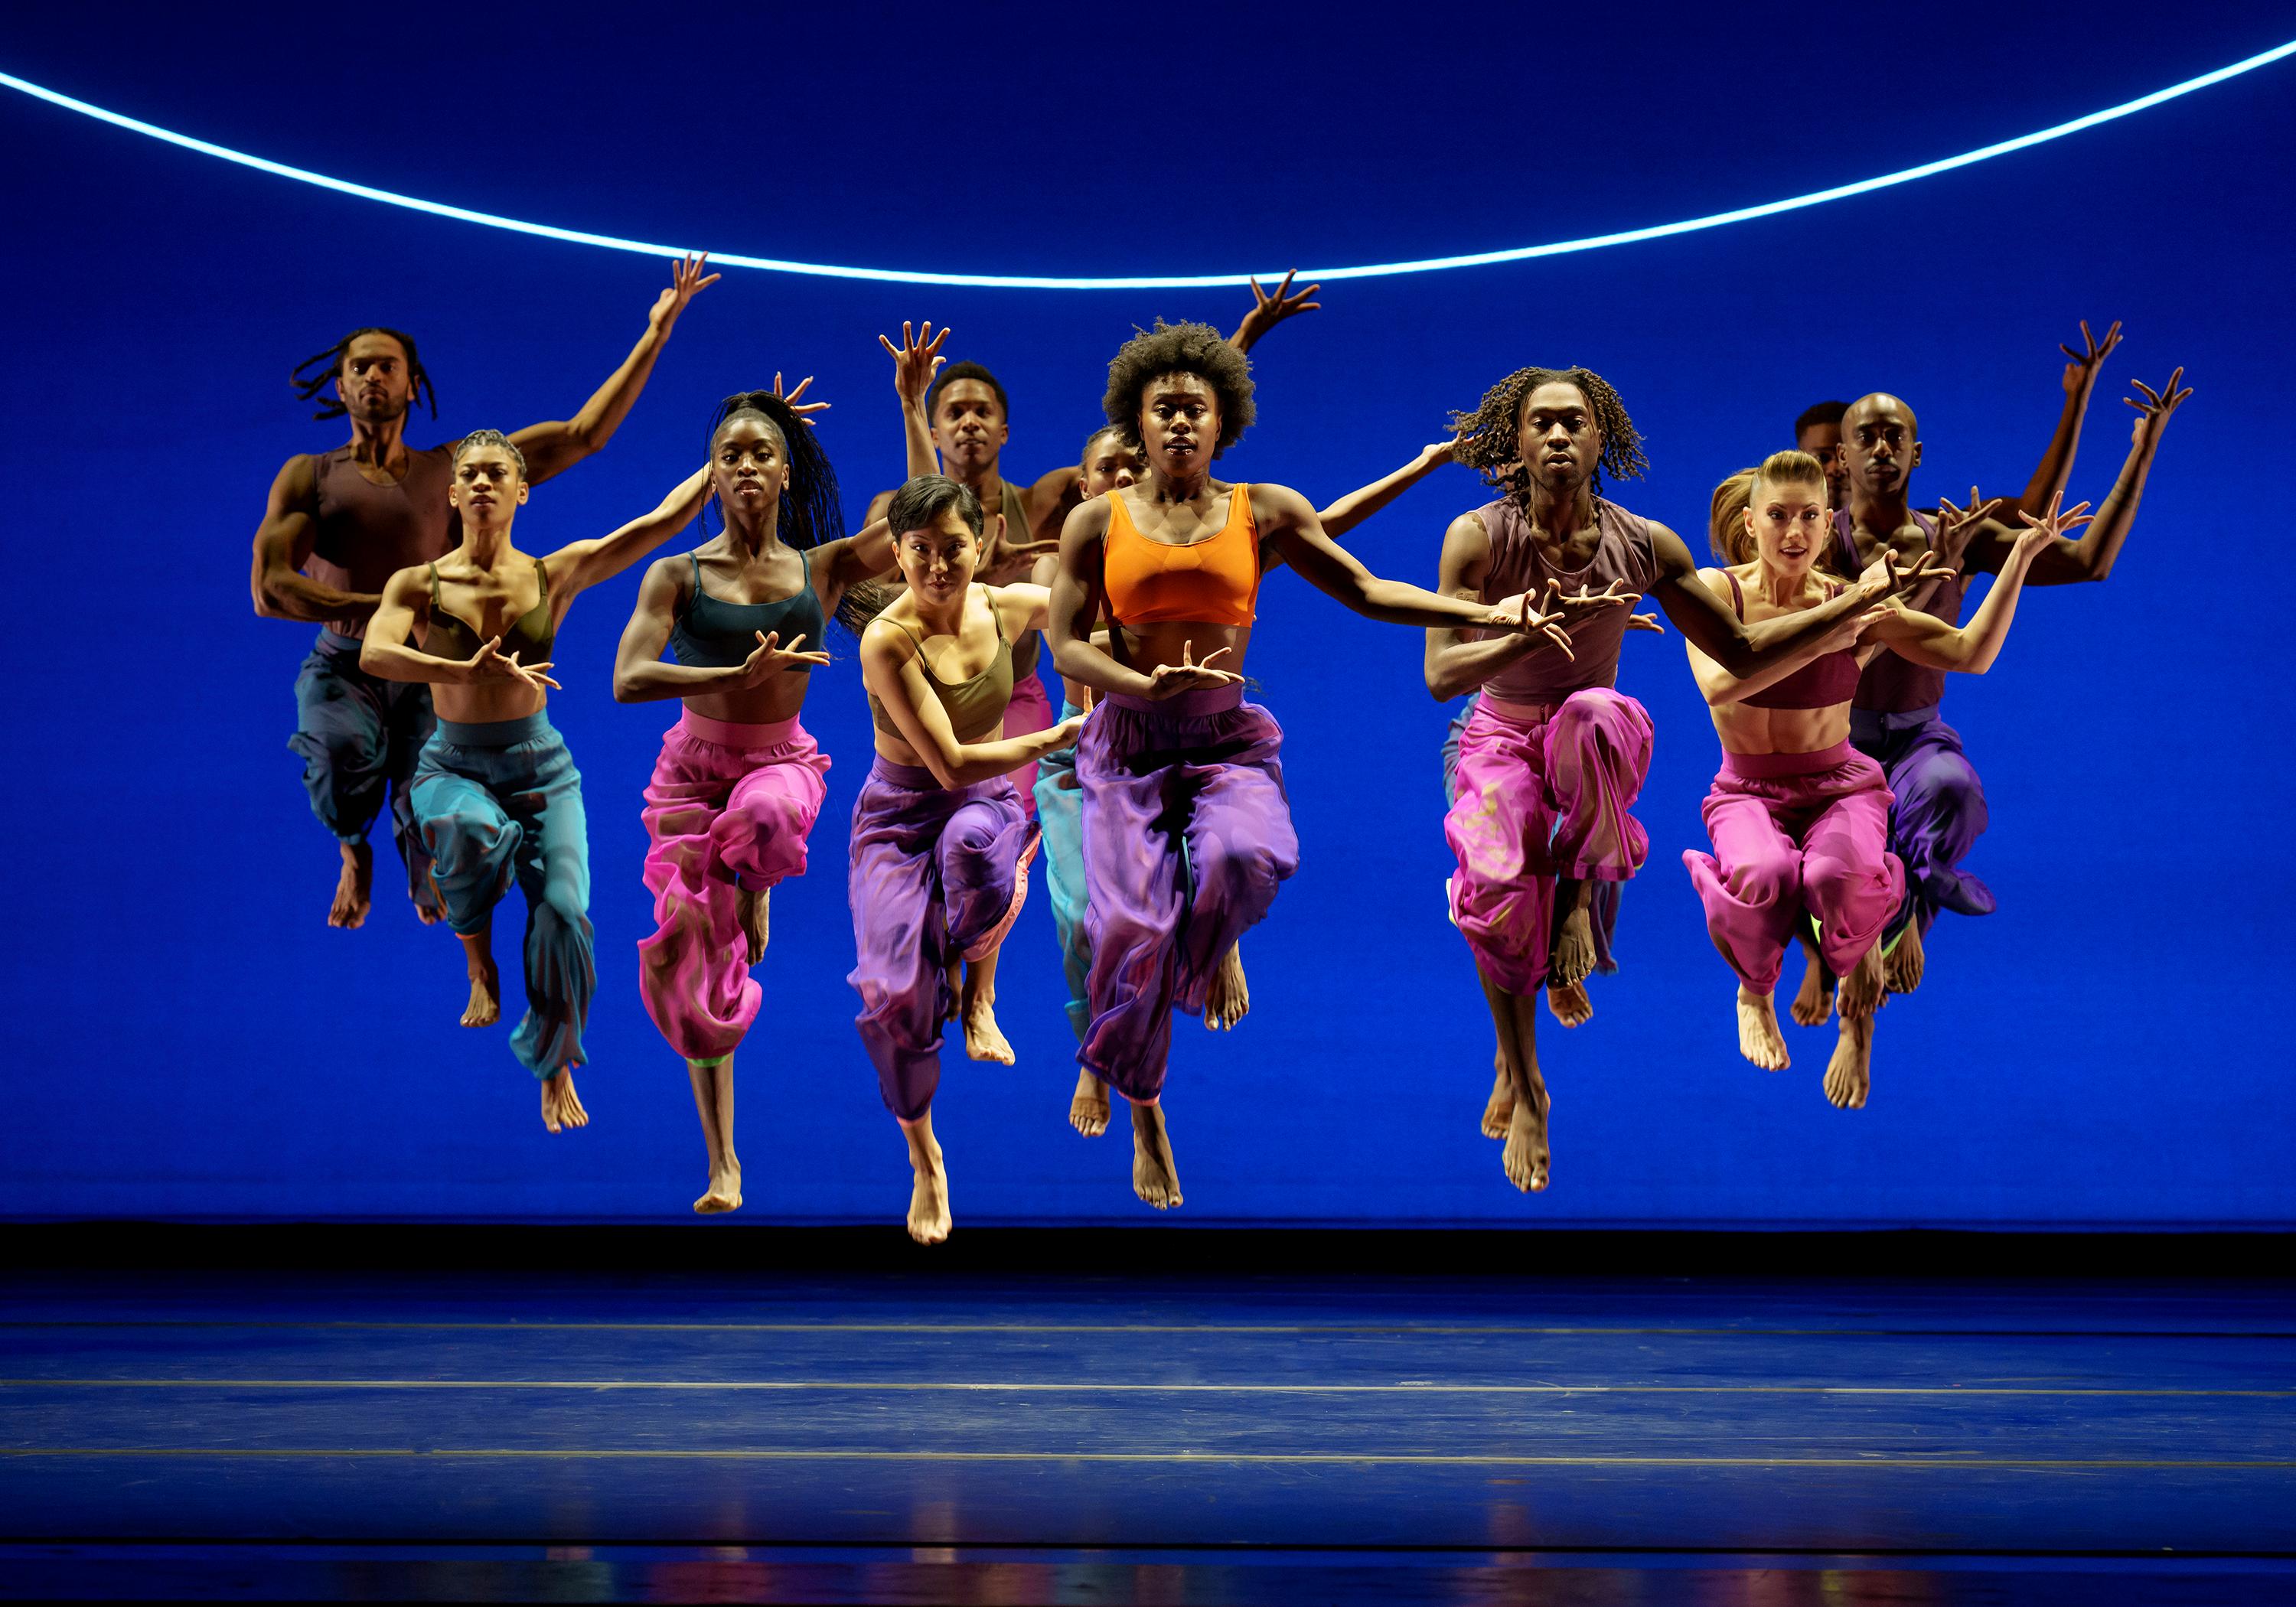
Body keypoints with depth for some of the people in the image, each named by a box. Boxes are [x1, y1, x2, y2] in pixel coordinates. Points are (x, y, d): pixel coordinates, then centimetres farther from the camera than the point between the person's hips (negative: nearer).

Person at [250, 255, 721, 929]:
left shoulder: (451, 469, 10)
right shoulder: (308, 476, 6)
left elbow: (584, 435, 9)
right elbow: (269, 590, -6)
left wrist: (655, 333, 5)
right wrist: (384, 605, -17)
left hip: (428, 674, 2)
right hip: (344, 667, -1)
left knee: (429, 813, -18)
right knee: (345, 749, -34)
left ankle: (421, 857, 23)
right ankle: (354, 853, 2)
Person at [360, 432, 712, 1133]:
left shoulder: (556, 575, 1)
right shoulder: (418, 585, -4)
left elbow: (662, 520, -3)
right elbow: (374, 655, -23)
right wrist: (469, 671, -36)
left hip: (540, 765, 2)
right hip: (454, 766, -2)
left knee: (563, 912, -13)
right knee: (476, 832, -37)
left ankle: (555, 1070, 12)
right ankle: (480, 967, -8)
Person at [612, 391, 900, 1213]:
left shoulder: (825, 567, 0)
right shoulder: (678, 575, -3)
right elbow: (629, 679, -15)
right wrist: (739, 677, -26)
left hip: (783, 762, -1)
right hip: (693, 768, 1)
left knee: (763, 817, -42)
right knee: (691, 960, -1)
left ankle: (754, 896, -4)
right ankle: (723, 1163, 11)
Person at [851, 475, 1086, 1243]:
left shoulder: (1008, 607, -5)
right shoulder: (887, 641, -20)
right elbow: (950, 762, -23)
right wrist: (1058, 737, -20)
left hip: (989, 800, 2)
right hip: (901, 813, -2)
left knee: (972, 841, -39)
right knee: (893, 993, -16)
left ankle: (974, 990, -5)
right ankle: (925, 1160, 12)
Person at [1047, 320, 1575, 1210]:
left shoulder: (1264, 512, 7)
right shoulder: (1097, 522, 5)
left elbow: (1364, 591, 8)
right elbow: (1066, 644, 1)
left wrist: (1484, 614, -2)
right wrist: (1147, 686, -18)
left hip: (1229, 739, 0)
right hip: (1130, 742, 0)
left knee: (1244, 856, -33)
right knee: (1133, 930, -8)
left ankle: (1212, 949, 5)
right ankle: (1144, 1119, 16)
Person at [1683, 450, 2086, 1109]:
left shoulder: (1852, 604, -3)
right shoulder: (1717, 591, -6)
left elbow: (1972, 653, -10)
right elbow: (1719, 684, -27)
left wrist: (2022, 555, -14)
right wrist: (1828, 633, -30)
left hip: (1840, 786, 1)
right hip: (1748, 792, -1)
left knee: (1842, 875, -36)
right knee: (1765, 874, -37)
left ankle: (1859, 1003, 1)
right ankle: (1755, 994, 1)